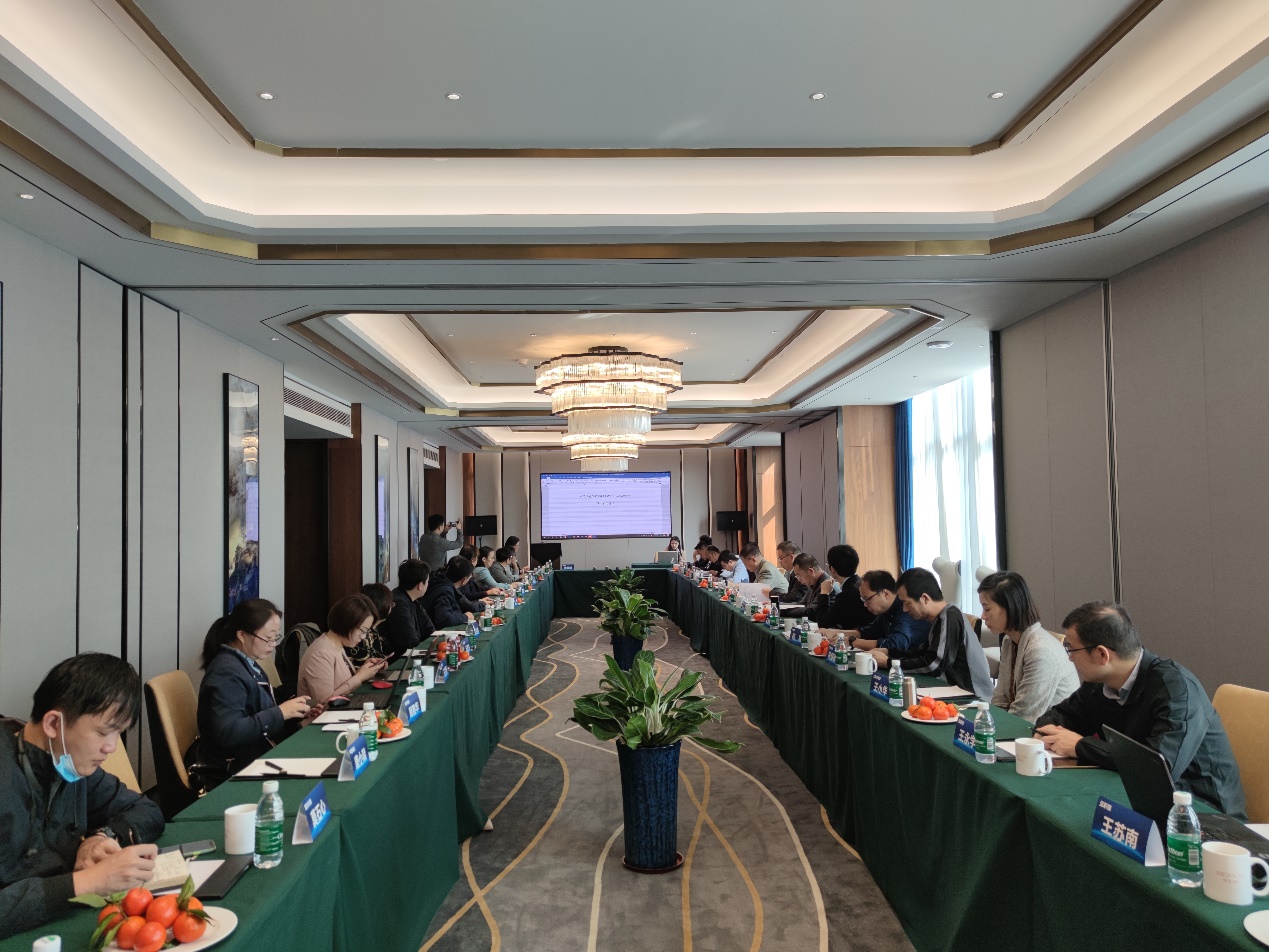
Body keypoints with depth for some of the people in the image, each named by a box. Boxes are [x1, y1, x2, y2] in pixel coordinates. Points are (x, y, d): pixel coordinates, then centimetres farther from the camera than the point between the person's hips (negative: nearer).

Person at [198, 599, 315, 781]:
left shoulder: (246, 663, 10)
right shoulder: (227, 672, -18)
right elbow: (227, 733, -27)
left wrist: (294, 711, -1)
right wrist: (280, 712, -23)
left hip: (257, 756, 9)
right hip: (235, 770, -9)